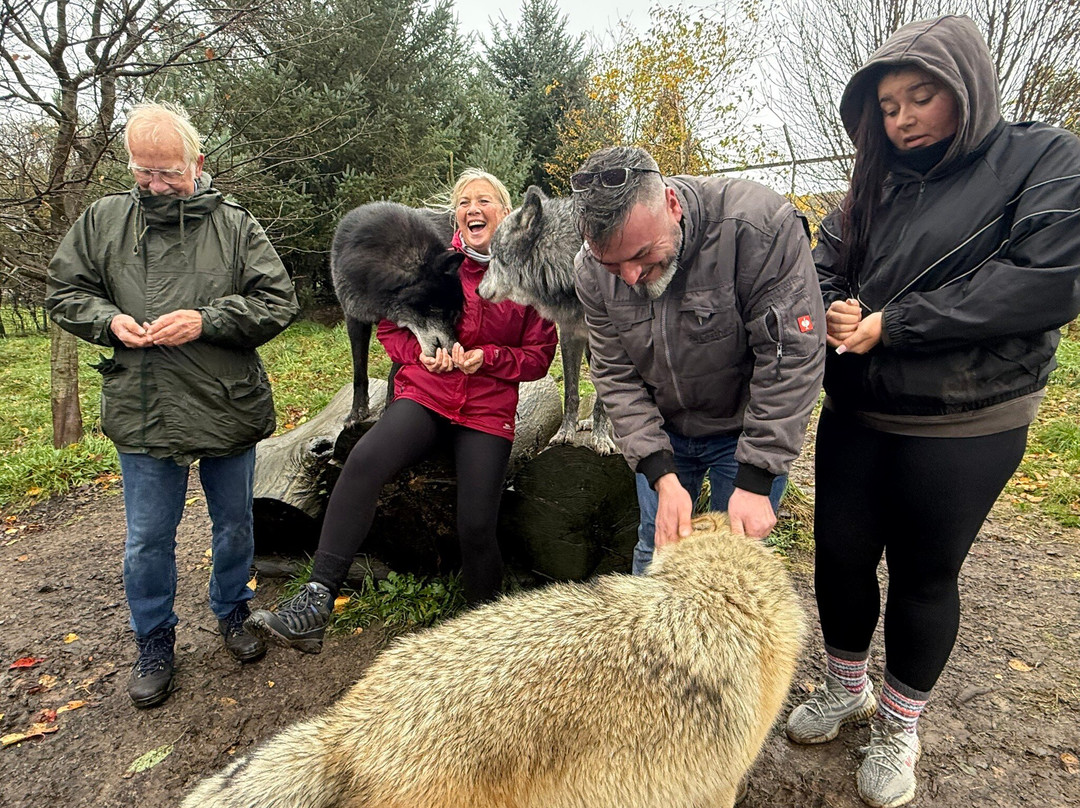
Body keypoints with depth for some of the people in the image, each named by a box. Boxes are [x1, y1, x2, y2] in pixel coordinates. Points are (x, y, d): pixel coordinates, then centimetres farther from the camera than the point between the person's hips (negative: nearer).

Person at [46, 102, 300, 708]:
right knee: (148, 540, 11)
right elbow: (65, 294, 10)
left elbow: (279, 302, -8)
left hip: (229, 409, 0)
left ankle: (233, 612, 42)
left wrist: (206, 321, -19)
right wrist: (109, 319, -11)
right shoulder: (103, 220, 4)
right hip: (143, 415, 1)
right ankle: (155, 644, 34)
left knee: (235, 525, 17)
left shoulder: (236, 225, -3)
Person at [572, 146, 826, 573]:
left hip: (747, 430, -3)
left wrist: (754, 482, -26)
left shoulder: (758, 225, -28)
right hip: (662, 432, 3)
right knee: (654, 552, 13)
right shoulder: (592, 270, -15)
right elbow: (617, 377, -11)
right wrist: (662, 478, -21)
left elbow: (792, 357, -26)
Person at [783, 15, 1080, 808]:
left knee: (924, 575, 9)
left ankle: (899, 725, 32)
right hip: (856, 412, 5)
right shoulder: (878, 184, 9)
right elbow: (824, 263, 9)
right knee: (840, 554, 11)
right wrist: (836, 311, -15)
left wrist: (891, 323, -19)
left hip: (965, 426, -4)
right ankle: (846, 688, 36)